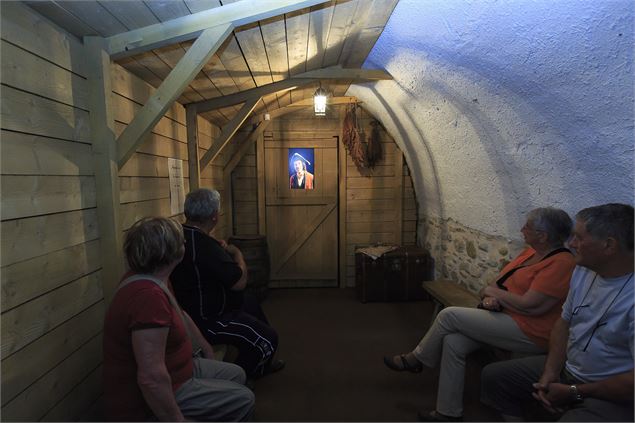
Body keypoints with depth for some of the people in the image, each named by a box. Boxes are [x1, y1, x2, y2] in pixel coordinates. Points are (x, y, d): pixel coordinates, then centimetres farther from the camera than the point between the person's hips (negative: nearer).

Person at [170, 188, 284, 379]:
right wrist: (237, 253, -11)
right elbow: (239, 282, -28)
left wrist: (221, 250, 4)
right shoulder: (203, 245, -31)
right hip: (203, 321, -10)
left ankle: (262, 364, 37)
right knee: (267, 338, -8)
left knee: (250, 302, 25)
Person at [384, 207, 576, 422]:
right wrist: (490, 298, -8)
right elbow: (501, 282, 14)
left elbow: (529, 305, -24)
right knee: (453, 342, -9)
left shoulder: (560, 263, -17)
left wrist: (492, 291, -9)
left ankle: (416, 359, 11)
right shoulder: (531, 252, 11)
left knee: (449, 315, -15)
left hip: (528, 332, -9)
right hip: (504, 317, 9)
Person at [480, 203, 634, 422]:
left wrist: (574, 393, -15)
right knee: (493, 376, 6)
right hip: (566, 369, 7)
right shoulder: (583, 270, 0)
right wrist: (550, 371, -4)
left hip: (614, 395, -7)